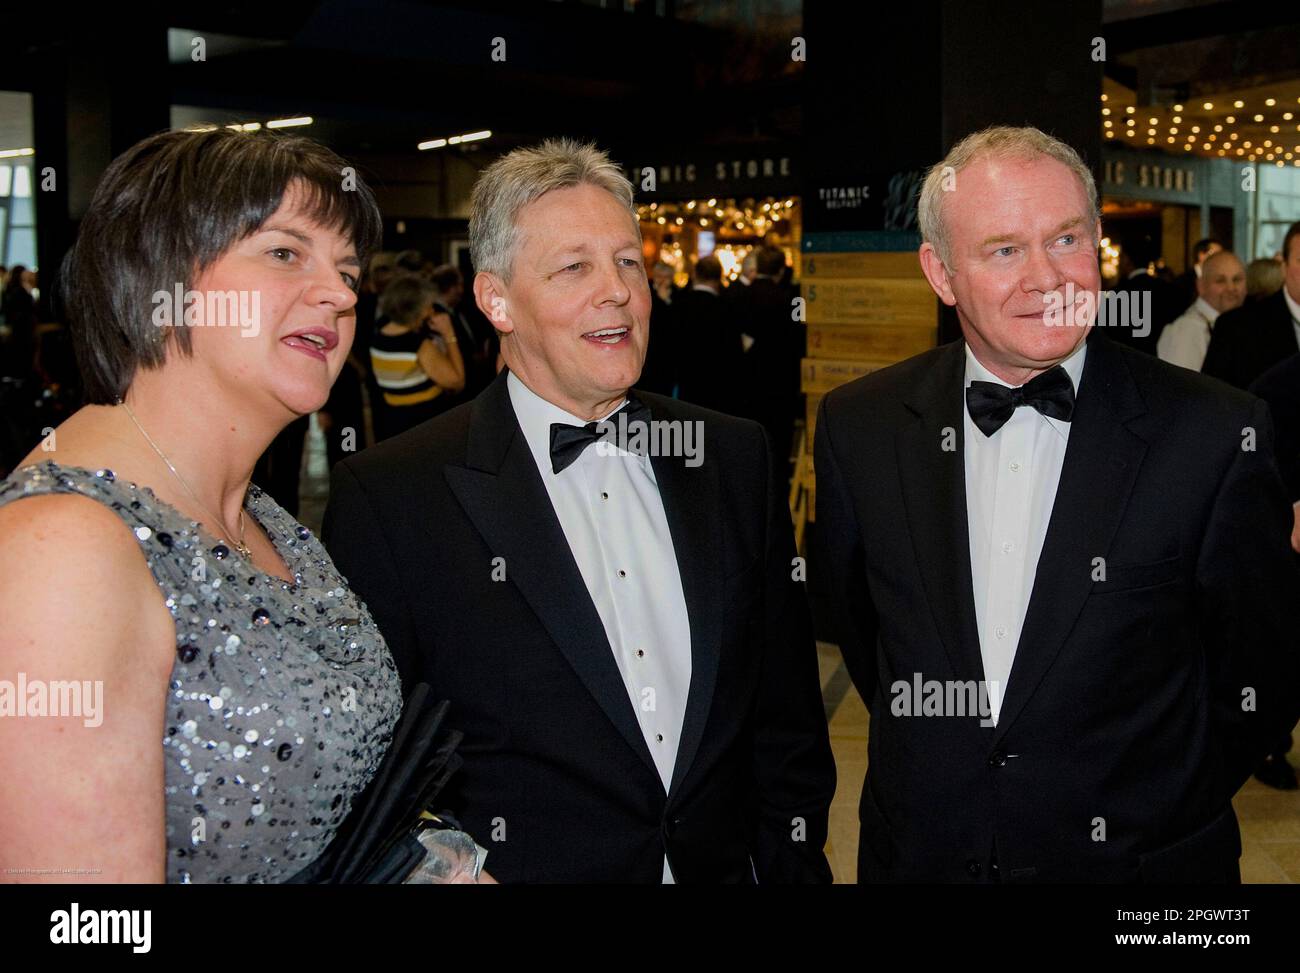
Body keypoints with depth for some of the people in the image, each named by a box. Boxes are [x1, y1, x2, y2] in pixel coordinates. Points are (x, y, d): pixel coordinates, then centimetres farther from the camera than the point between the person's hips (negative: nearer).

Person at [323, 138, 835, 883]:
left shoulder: (736, 457, 0)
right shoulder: (391, 497, -14)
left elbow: (786, 722, 4)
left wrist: (796, 862, -1)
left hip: (726, 866, 4)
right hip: (526, 866, -3)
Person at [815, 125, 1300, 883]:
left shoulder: (1217, 434, -15)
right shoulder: (858, 427, -8)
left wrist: (1157, 806, -2)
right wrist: (932, 766, 6)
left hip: (1134, 858, -2)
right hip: (919, 855, 2)